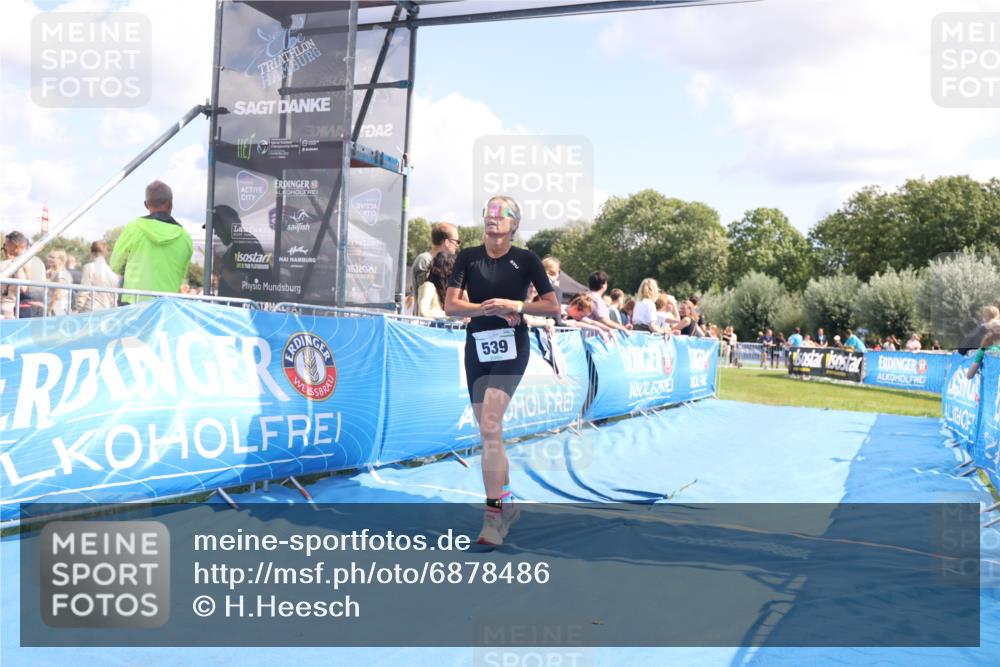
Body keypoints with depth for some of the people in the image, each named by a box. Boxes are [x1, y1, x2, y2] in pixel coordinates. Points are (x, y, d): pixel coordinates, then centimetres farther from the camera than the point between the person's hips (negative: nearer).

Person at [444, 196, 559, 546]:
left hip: (510, 346, -4)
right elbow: (451, 306, -2)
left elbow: (553, 306, 0)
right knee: (488, 431, 9)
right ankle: (506, 504, 24)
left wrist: (514, 305, -14)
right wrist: (488, 308, -16)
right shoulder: (468, 257, 6)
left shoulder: (526, 259, 1)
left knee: (490, 426, -18)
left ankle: (493, 514, -14)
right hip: (477, 346, 4)